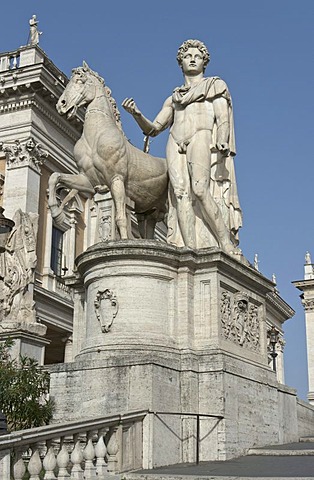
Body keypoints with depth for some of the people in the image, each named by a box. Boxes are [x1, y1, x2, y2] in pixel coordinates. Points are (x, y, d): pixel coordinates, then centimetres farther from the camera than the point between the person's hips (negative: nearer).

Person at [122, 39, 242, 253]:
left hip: (202, 136, -3)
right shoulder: (174, 98, 31)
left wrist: (222, 141, -14)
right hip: (176, 143, 4)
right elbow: (153, 129, 25)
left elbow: (223, 117, 7)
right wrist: (137, 114, 5)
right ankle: (190, 251, -29)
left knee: (200, 189, -27)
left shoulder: (216, 85, 23)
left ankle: (228, 246, -27)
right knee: (180, 192, -19)